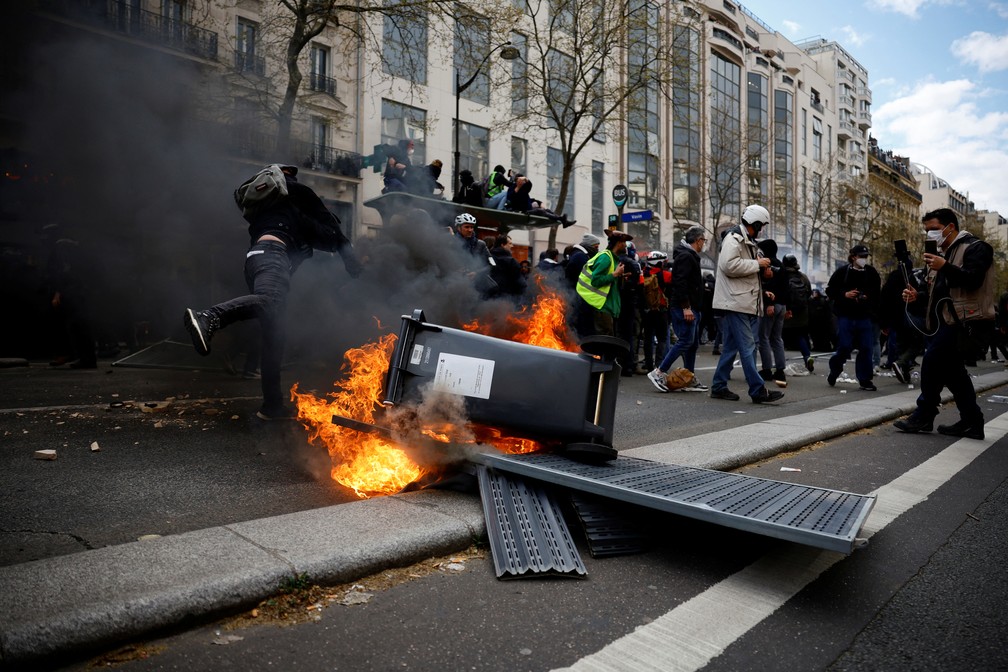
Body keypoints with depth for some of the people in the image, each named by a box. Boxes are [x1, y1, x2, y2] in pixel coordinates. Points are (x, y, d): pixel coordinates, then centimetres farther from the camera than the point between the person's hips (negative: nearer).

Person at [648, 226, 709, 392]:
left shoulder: (690, 255, 22)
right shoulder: (685, 256, -12)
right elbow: (680, 282, -23)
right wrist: (686, 307, -26)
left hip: (691, 307, 11)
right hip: (685, 307, -11)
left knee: (693, 343, 11)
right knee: (686, 341, -12)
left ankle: (690, 379, 15)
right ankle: (659, 373, -10)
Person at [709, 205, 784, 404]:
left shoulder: (749, 242, 23)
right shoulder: (734, 238, -9)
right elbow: (729, 265, -24)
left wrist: (762, 269, 10)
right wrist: (757, 264, -15)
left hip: (747, 304, 10)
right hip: (735, 303, -10)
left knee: (731, 347, 11)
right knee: (747, 347, -9)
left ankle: (719, 387, 16)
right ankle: (758, 391, -7)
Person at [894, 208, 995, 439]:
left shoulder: (975, 247, -5)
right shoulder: (943, 253, 22)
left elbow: (974, 279, -20)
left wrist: (944, 267, -30)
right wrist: (918, 295, 6)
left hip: (960, 320, -10)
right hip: (943, 321, 10)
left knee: (932, 362, -13)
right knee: (952, 369, 10)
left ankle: (923, 416, -4)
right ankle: (971, 422, 17)